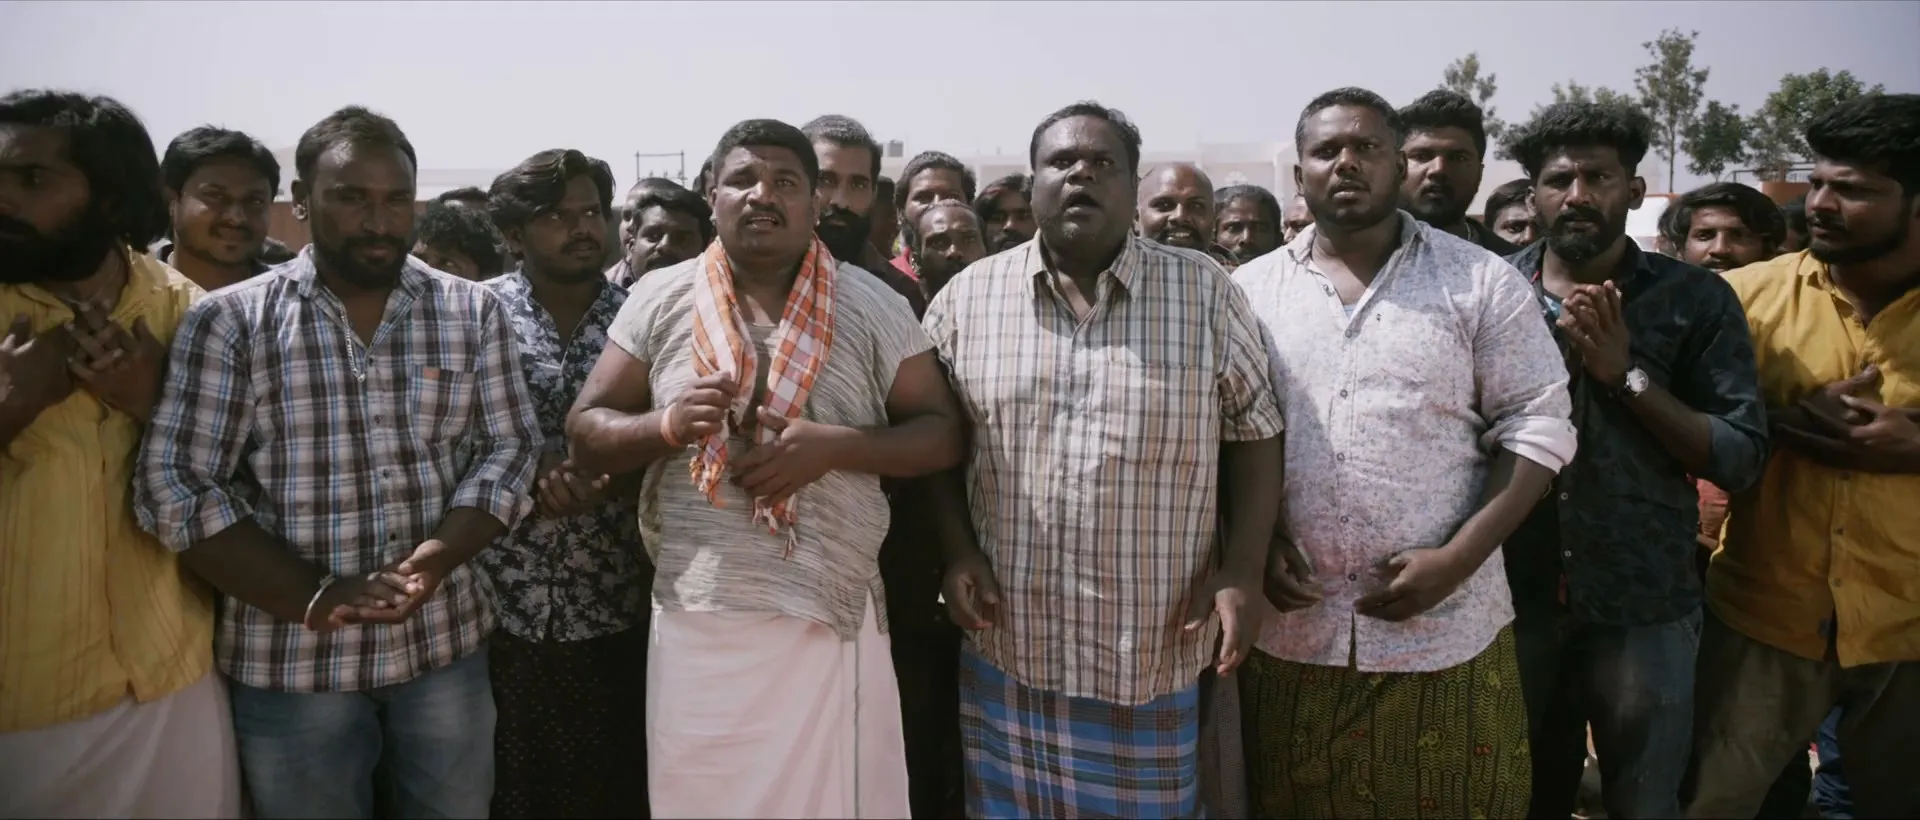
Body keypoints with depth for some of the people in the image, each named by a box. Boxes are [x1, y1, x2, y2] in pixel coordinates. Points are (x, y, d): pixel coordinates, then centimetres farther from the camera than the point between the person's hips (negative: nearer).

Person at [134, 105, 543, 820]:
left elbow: (509, 450, -1)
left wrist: (436, 558, -18)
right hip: (290, 659, -1)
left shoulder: (474, 312, 1)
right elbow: (173, 486, -8)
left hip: (446, 644, 2)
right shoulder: (229, 322, -5)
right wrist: (315, 598, -16)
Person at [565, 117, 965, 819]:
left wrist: (832, 445, -16)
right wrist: (669, 425, -16)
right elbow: (585, 434, 5)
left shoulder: (873, 306, 1)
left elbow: (942, 433, 1)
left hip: (834, 617, -1)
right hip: (695, 618, 1)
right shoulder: (659, 299, 4)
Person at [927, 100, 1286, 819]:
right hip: (1007, 650, 1)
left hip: (1157, 654, 0)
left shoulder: (1205, 292, -1)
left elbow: (1254, 432, 3)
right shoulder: (967, 297, 2)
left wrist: (1242, 570, -6)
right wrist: (957, 553, -4)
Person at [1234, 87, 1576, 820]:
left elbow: (1538, 427, -2)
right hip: (1288, 628, 2)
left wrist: (1456, 559, -12)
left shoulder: (1482, 282, 0)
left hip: (1445, 629, -1)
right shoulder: (1249, 292, 5)